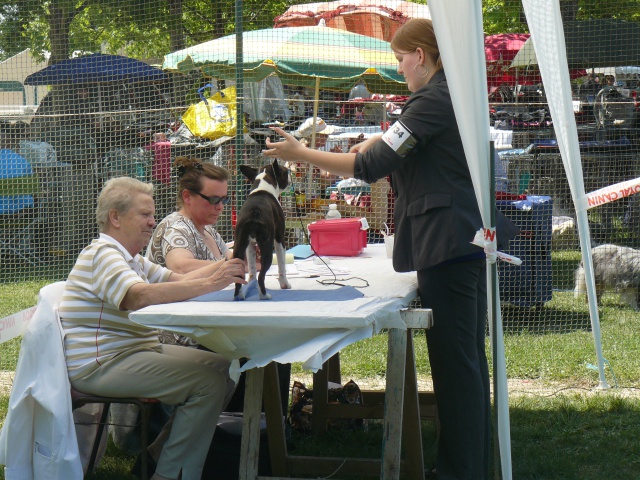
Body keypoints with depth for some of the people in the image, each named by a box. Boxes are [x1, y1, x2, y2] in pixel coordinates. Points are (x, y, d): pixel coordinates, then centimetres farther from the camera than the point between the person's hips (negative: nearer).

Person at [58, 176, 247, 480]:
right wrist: (210, 284, -36)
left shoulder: (131, 258, 22)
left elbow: (177, 279, 13)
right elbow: (139, 295, -31)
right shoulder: (102, 254, -13)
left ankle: (162, 452, 9)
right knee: (208, 381, -22)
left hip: (138, 350, 11)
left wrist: (228, 265, -4)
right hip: (100, 364, -11)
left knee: (224, 368, 3)